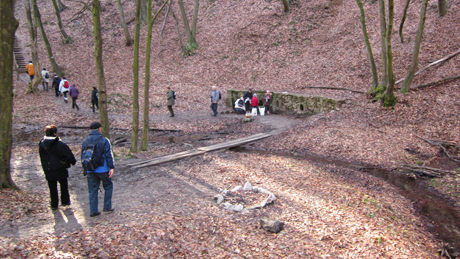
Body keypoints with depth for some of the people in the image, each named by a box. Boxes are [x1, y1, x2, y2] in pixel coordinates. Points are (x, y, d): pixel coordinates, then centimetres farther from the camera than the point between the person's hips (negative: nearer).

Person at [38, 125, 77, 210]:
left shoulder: (41, 144, -1)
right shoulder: (60, 144, -16)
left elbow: (41, 157, 11)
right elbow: (69, 154, -9)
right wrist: (73, 162, 8)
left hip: (48, 170, 3)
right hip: (60, 169, -3)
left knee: (52, 188, 11)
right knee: (64, 185, 16)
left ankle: (54, 204, 14)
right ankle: (65, 201, 20)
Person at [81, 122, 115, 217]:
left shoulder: (85, 141, 7)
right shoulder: (104, 140, -8)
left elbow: (83, 156, 12)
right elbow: (108, 155, -11)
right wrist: (111, 167, -10)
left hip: (90, 170, 4)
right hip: (102, 169, -4)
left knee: (92, 190, 9)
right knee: (108, 186, 14)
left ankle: (93, 211, 11)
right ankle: (107, 206, 14)